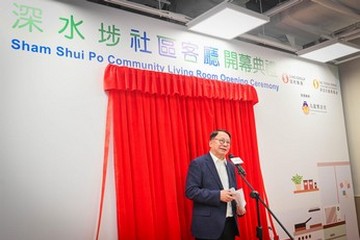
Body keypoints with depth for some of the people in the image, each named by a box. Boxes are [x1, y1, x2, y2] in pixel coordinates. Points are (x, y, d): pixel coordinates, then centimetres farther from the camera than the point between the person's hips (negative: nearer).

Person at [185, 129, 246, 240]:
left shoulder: (230, 166, 15)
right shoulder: (198, 163, -7)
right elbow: (190, 191, -15)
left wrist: (238, 206, 0)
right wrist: (218, 195, -21)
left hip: (230, 223, 7)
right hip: (208, 225, -6)